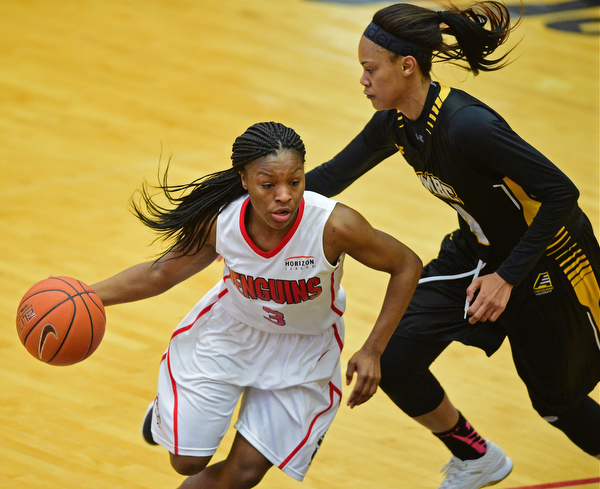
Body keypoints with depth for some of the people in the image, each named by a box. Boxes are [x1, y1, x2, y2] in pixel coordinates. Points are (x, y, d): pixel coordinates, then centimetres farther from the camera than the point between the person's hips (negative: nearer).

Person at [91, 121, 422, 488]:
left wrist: (373, 351, -21)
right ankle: (169, 405, 43)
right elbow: (161, 274, -8)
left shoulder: (334, 226, -36)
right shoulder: (217, 222, -27)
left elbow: (407, 266, -20)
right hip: (230, 330, 1)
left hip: (302, 348, -1)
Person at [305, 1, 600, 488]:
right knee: (394, 363, -5)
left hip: (547, 261, -7)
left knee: (556, 398, 6)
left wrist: (507, 276, -30)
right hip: (478, 251, 7)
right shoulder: (396, 124, -9)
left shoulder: (467, 126, -33)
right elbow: (331, 177, 5)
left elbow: (560, 193, -32)